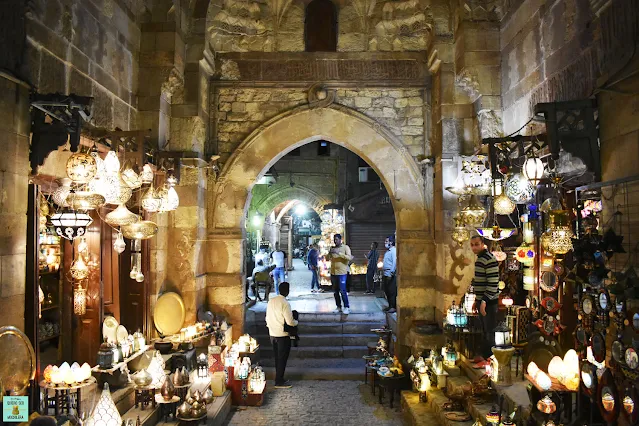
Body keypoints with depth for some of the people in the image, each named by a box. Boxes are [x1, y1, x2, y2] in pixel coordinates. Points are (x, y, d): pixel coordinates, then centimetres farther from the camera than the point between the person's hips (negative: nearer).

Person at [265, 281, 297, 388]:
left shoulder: (271, 301, 3)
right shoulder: (285, 303, -19)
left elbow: (267, 318, 11)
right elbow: (290, 322, -20)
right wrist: (296, 322, 0)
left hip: (272, 334, 7)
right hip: (283, 335, -7)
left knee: (277, 358, 17)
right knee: (282, 359, 4)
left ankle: (279, 379, 26)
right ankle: (279, 382, 10)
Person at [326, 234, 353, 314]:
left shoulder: (345, 247, -3)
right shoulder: (332, 248, 12)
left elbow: (350, 258, -16)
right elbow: (327, 259, 8)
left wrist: (339, 253, -24)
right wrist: (329, 253, -13)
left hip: (342, 273, -5)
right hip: (333, 273, 5)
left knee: (342, 291, -8)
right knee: (335, 291, 9)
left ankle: (347, 307, 2)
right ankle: (338, 307, 17)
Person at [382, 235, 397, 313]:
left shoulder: (394, 250, -10)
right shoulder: (387, 251, 19)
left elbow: (395, 262, -18)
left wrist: (391, 273, -21)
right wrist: (385, 273, 15)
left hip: (391, 274, -10)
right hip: (386, 274, 10)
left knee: (392, 291, -7)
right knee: (387, 291, 12)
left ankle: (394, 307, -3)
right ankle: (390, 306, 20)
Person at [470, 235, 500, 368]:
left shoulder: (489, 259, -19)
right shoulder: (479, 258, 11)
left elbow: (493, 283, -24)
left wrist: (484, 301, -25)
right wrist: (477, 299, 21)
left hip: (489, 301, -9)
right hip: (481, 300, 9)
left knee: (489, 332, 0)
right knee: (484, 330, 18)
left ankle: (488, 359, 8)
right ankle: (484, 355, 28)